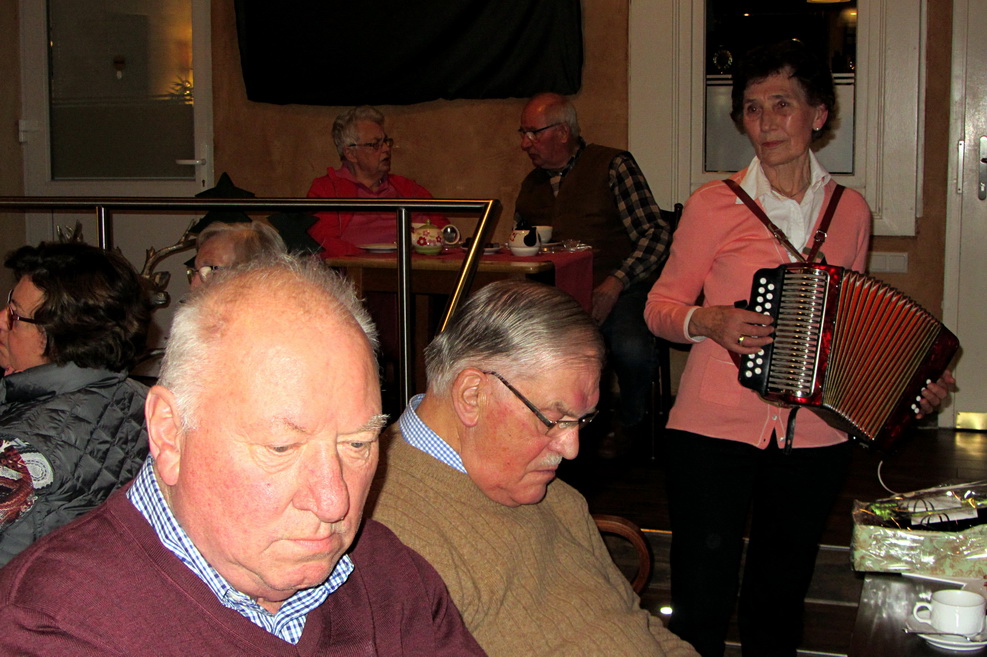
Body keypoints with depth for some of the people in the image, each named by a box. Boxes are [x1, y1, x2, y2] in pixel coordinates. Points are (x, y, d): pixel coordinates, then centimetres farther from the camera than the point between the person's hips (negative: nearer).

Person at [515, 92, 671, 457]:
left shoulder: (613, 166, 2)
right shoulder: (531, 186, 21)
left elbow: (656, 233, -6)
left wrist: (615, 283, -19)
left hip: (617, 291, -4)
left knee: (632, 348, -34)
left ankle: (628, 422, 2)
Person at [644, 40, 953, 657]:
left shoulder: (851, 210, 7)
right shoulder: (715, 204, -3)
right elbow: (661, 307, 1)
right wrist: (707, 321, -18)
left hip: (814, 442, 3)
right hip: (715, 431, -3)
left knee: (779, 602, 15)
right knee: (701, 607, -1)